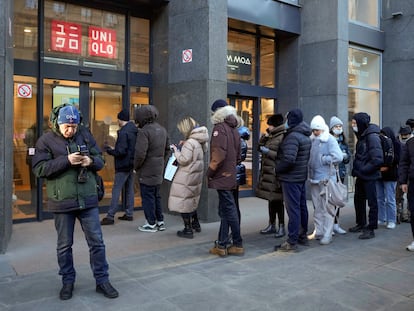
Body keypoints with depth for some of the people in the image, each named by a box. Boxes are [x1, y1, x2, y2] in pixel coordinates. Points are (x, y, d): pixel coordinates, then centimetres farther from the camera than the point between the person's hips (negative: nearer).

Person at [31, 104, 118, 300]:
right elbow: (39, 169, -12)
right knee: (64, 245, 12)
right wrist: (66, 160, -21)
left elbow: (100, 161, 9)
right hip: (62, 202, -2)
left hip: (88, 199, 2)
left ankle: (102, 281, 21)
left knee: (96, 242, 8)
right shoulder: (46, 140, -4)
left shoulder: (85, 135, 5)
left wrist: (91, 161, -14)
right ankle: (67, 282, 30)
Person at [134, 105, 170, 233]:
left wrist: (136, 166, -7)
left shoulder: (144, 131, -17)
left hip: (147, 172, -8)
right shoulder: (162, 130, 10)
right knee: (156, 196, 18)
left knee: (148, 197, 3)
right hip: (159, 171, 8)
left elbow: (140, 153, -23)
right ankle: (160, 221, 24)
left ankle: (151, 224, 10)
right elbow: (167, 149, 17)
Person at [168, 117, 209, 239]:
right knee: (192, 200, 23)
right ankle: (195, 224, 34)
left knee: (183, 202, 1)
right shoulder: (199, 141, 8)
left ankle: (188, 230, 8)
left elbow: (183, 160, -21)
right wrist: (183, 146, 8)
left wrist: (176, 150, -7)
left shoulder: (190, 143, -21)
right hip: (196, 176, 10)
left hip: (187, 177, -9)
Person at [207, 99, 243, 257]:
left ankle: (238, 245, 7)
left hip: (221, 177, -9)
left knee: (229, 210, -2)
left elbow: (219, 155, -21)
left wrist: (210, 172, -11)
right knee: (225, 211, 12)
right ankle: (221, 245, 19)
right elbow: (237, 156, 17)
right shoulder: (234, 129, 14)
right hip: (230, 176, 9)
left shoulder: (220, 127, -12)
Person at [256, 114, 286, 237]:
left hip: (276, 174, -9)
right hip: (267, 173, 9)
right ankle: (272, 225, 24)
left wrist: (268, 152, -17)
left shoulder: (283, 137, -12)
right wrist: (265, 136, 9)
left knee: (277, 201, -1)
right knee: (271, 200, 14)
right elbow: (259, 147, 20)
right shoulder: (271, 137, 15)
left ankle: (281, 227, 10)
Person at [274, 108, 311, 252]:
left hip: (290, 178, -10)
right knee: (302, 206, 16)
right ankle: (302, 236, 28)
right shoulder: (305, 136, 13)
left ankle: (291, 242, -1)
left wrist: (277, 169, -13)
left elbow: (289, 159, -27)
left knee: (293, 209, -6)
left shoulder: (292, 136, -18)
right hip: (301, 177, 10)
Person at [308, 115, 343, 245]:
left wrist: (322, 159, -12)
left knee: (327, 207, -1)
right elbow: (308, 155, 21)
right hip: (314, 178, 7)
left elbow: (338, 157, -20)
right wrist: (310, 162, 2)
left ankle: (327, 234, 5)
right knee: (317, 207, 14)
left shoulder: (330, 140, -9)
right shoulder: (311, 140, 9)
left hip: (326, 178, -6)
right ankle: (318, 231, 25)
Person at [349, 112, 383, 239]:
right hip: (361, 175, 9)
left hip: (369, 175, -9)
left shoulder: (372, 136, -17)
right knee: (358, 199, 18)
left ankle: (371, 229, 11)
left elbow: (377, 159, -23)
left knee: (372, 202, 2)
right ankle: (361, 224, 33)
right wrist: (356, 169, 7)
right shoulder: (361, 136, 10)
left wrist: (363, 169, -18)